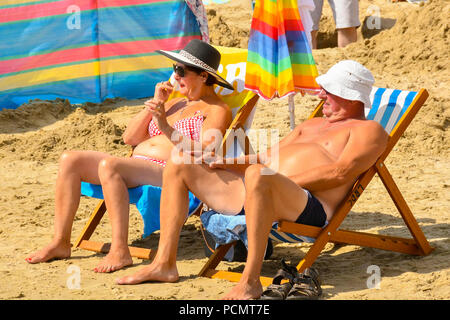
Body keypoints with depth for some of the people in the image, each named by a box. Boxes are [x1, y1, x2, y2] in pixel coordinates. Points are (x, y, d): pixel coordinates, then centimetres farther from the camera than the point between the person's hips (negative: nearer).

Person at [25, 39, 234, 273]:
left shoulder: (217, 110, 5)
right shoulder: (175, 103, 28)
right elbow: (130, 138, 21)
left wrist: (166, 128, -19)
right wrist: (154, 104, 11)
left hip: (169, 174, -8)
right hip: (135, 166, 8)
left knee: (108, 164, -35)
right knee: (70, 160, -10)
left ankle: (120, 251, -37)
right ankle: (60, 242, -11)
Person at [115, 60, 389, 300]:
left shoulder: (368, 130, 7)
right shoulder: (312, 125, 34)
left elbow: (340, 173, -10)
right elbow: (268, 157, 32)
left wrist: (284, 181, -16)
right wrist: (228, 163, 13)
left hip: (308, 207, -9)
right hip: (259, 192, 9)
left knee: (258, 175, -43)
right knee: (179, 166, 4)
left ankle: (251, 280, -37)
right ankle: (164, 264, -2)